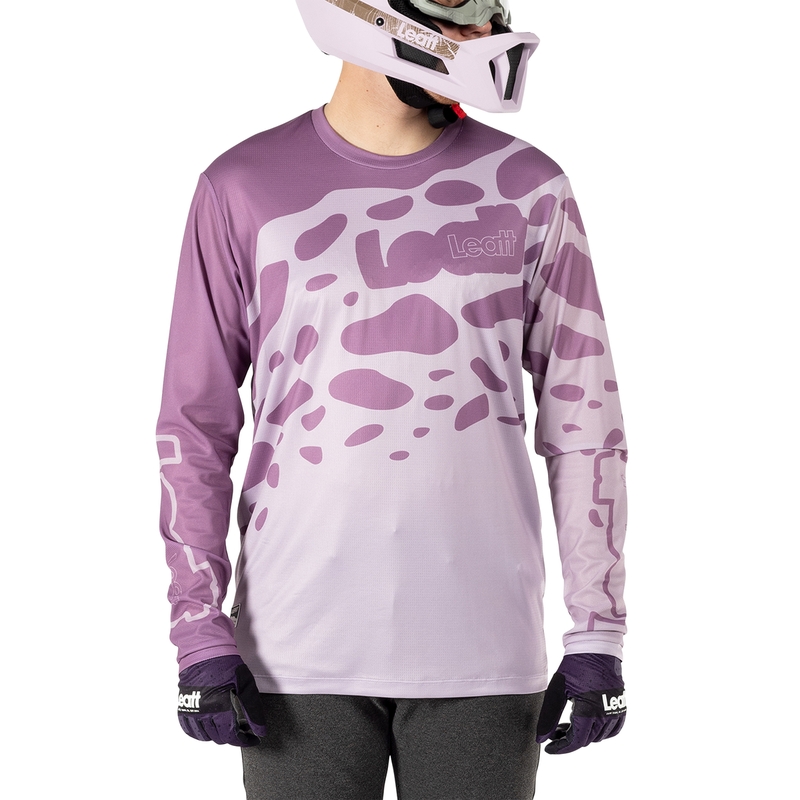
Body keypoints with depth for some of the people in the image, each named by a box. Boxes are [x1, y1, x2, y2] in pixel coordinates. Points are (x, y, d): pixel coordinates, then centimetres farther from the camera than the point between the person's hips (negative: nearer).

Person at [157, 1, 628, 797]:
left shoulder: (528, 191, 0)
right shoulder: (245, 189, -1)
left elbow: (583, 420, 3)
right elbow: (194, 422, 1)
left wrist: (598, 634, 0)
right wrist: (201, 633, -5)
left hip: (480, 645, 1)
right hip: (302, 649, 0)